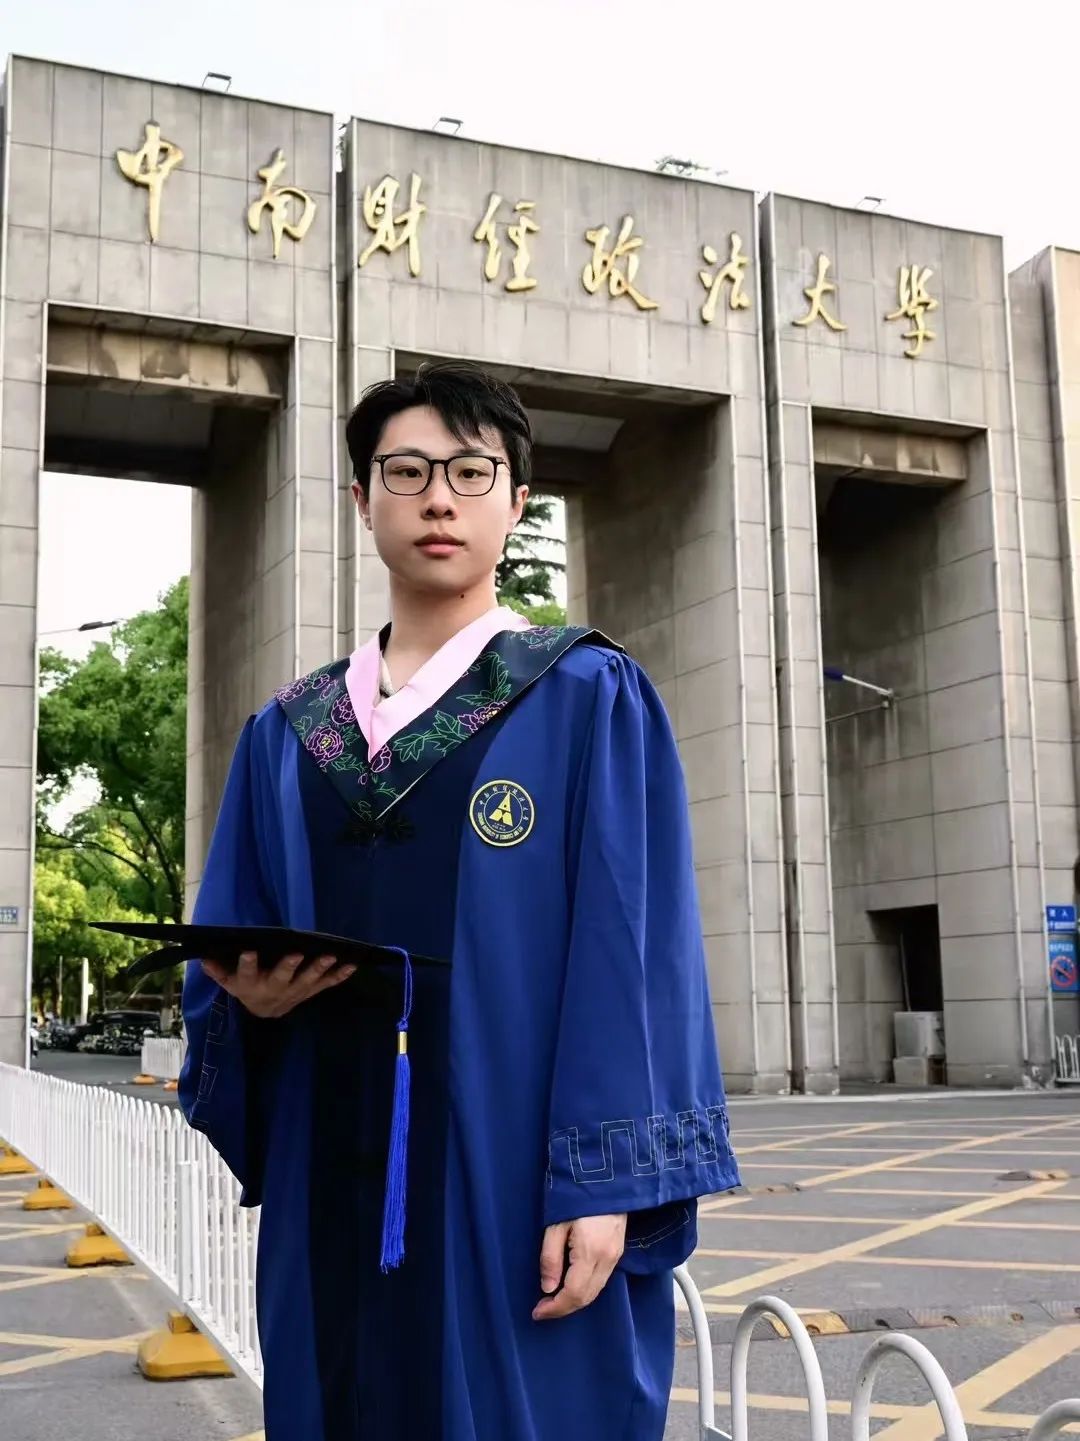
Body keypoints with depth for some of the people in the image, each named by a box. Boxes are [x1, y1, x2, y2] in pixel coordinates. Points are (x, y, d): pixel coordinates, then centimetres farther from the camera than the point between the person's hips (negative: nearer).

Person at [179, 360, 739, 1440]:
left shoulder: (593, 700, -1)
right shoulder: (286, 735, 12)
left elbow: (632, 949, -8)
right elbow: (224, 955, 14)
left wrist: (604, 1181, -16)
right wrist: (249, 997, -9)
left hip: (520, 1183, -4)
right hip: (336, 1191, 4)